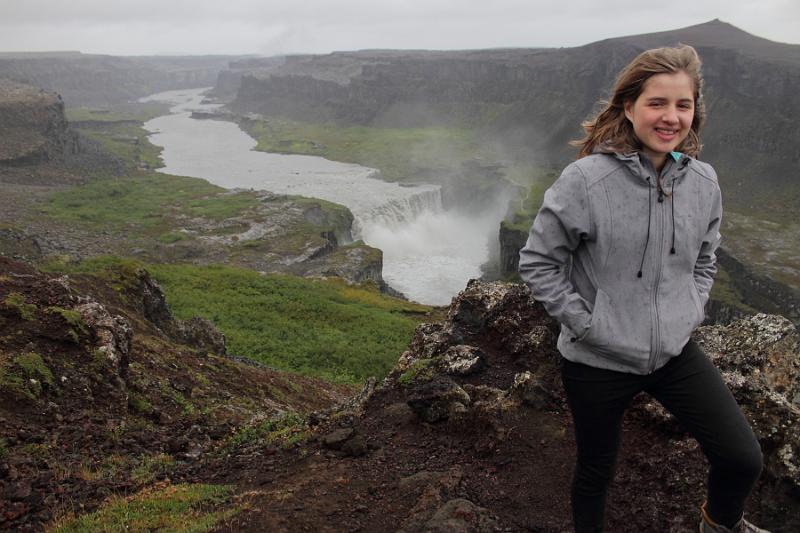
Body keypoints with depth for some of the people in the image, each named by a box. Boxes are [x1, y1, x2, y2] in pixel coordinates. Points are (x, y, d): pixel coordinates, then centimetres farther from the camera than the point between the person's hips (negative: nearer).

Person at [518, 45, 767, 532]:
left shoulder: (703, 182, -2)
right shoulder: (586, 180, -18)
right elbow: (538, 262, -11)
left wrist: (691, 314, 3)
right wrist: (583, 324, -13)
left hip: (676, 352, 4)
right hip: (599, 361, -3)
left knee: (743, 459, 1)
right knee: (596, 472, 14)